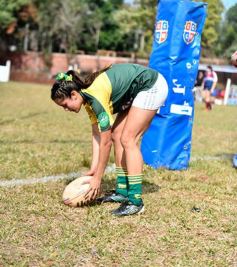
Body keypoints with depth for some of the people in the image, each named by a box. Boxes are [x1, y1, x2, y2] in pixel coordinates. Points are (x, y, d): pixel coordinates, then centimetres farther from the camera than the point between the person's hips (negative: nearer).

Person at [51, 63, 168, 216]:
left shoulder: (96, 96, -27)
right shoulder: (88, 97, -1)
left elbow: (105, 142, -23)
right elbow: (97, 135, 3)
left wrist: (97, 178, -17)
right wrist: (93, 169, -2)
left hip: (152, 87, -10)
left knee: (128, 139, -15)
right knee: (116, 135, 6)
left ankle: (136, 202, -15)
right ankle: (122, 192, 11)